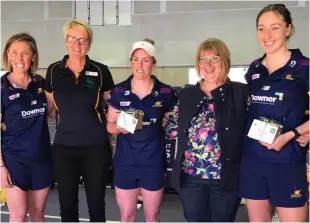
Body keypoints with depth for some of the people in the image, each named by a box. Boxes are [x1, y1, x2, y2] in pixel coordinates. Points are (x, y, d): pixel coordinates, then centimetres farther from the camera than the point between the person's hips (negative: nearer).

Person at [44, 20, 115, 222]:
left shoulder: (101, 71, -2)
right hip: (63, 147, 2)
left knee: (96, 203, 11)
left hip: (96, 147, -1)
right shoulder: (54, 71, 3)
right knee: (67, 205, 11)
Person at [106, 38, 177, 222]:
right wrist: (120, 127, -15)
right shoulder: (118, 91, -2)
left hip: (154, 163, -1)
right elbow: (110, 125, 5)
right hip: (125, 162, 1)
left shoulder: (166, 92, -5)